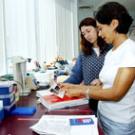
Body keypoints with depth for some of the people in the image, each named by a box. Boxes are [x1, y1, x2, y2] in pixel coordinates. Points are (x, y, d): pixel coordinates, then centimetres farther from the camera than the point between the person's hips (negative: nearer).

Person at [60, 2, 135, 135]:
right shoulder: (110, 53, 6)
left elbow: (116, 93, -22)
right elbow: (103, 86, 8)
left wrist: (81, 91, -15)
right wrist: (74, 86, 4)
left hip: (120, 123, -6)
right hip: (103, 114, 6)